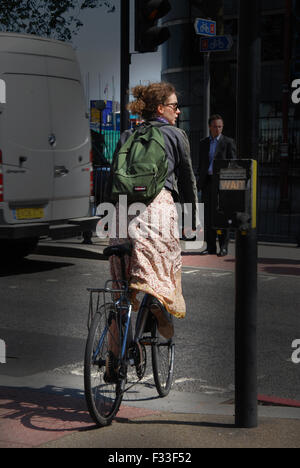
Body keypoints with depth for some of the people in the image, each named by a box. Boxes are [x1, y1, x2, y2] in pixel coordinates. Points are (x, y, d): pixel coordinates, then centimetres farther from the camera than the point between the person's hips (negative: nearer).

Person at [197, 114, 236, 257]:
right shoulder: (203, 143, 14)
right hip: (207, 182, 4)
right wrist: (198, 183, 10)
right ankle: (210, 247, 9)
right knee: (208, 215, 4)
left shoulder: (228, 142, 1)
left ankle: (223, 246, 0)